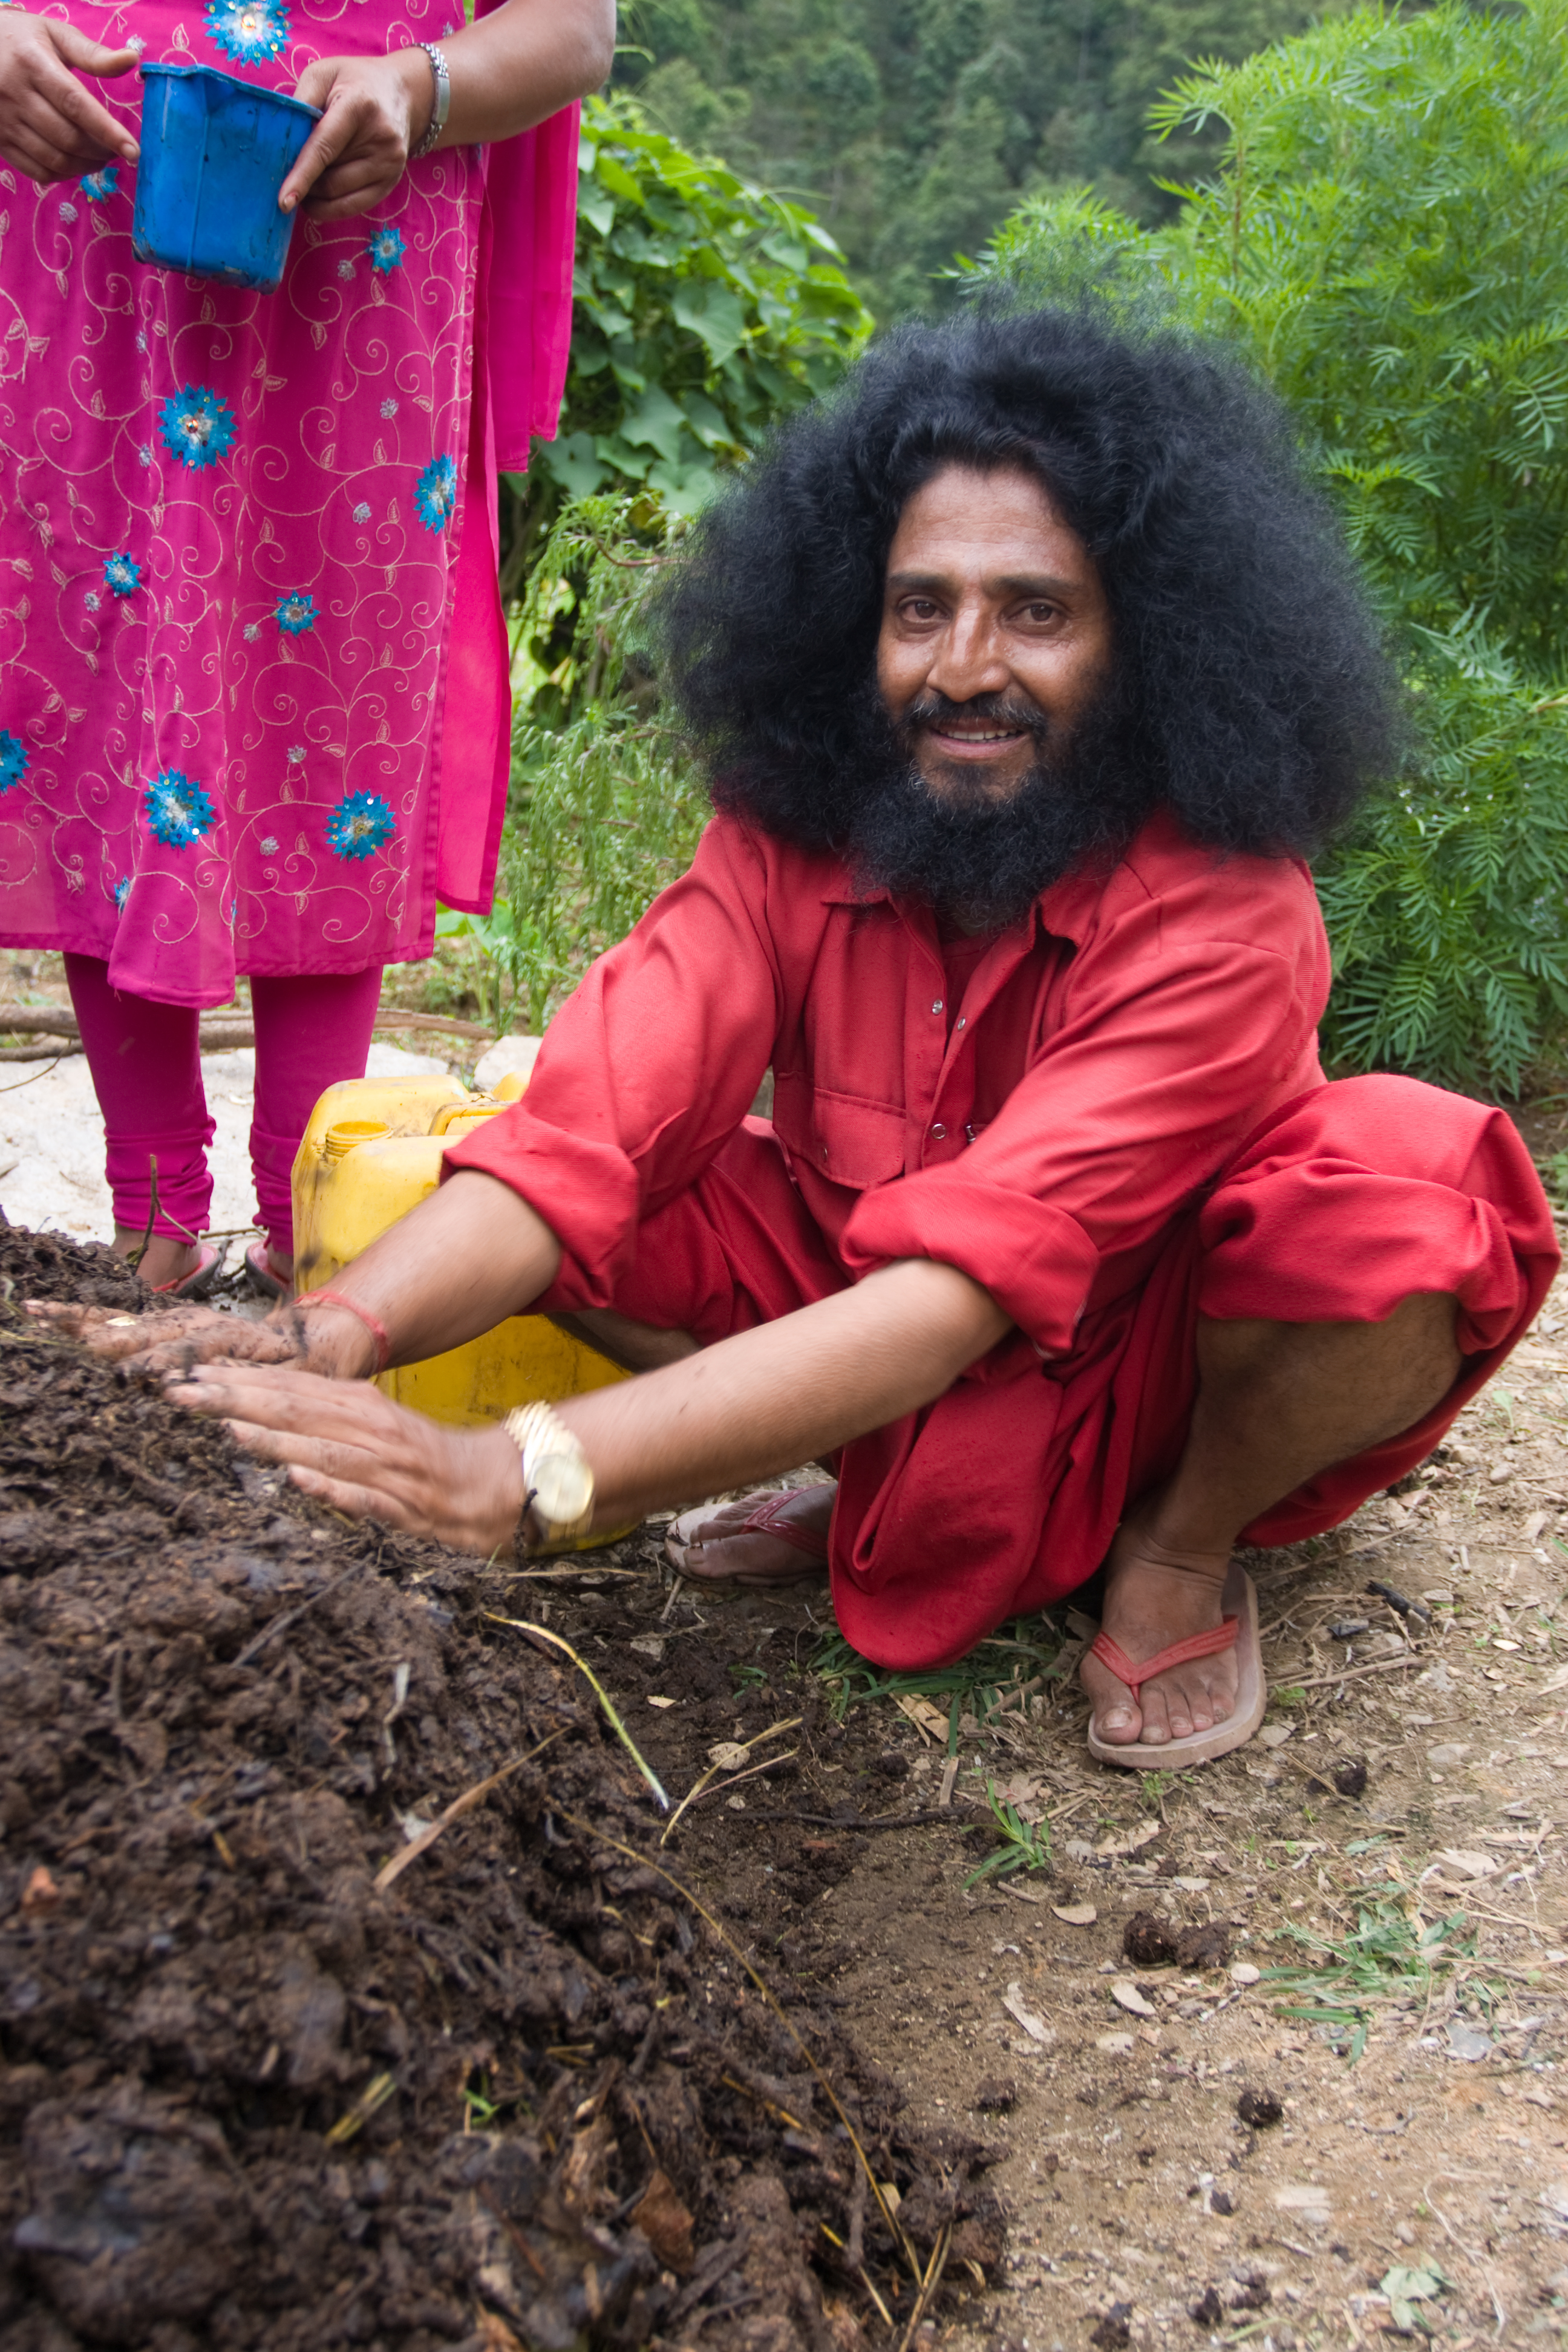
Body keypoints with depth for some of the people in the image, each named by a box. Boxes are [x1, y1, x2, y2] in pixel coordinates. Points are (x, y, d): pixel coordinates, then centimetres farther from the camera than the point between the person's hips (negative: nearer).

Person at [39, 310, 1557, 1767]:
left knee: (1411, 1197, -36)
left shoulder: (1218, 913, -29)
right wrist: (335, 1334, -51)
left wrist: (522, 1477, -52)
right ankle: (888, 1491, 2)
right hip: (912, 1362, 4)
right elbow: (591, 1132, -29)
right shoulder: (791, 844, -15)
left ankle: (1183, 1554, -6)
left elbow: (964, 1285, -41)